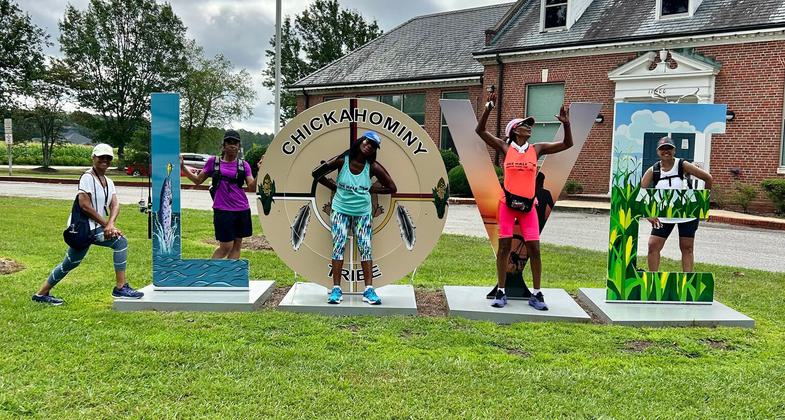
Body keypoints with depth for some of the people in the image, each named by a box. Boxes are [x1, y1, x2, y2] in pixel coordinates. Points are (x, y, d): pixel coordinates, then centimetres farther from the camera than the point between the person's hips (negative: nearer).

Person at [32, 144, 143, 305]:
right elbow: (84, 205, -19)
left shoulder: (109, 182, 13)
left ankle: (42, 293, 33)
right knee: (120, 242, -20)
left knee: (70, 263, 19)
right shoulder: (87, 178, -11)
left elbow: (115, 205, 1)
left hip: (94, 228, 9)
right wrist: (106, 224, -17)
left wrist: (110, 224, -18)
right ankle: (121, 287, -17)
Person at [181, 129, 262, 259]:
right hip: (222, 210, -3)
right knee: (226, 246, -4)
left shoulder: (243, 165, 7)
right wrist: (183, 168, 1)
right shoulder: (213, 161, 5)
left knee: (237, 245, 6)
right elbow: (198, 180, 11)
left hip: (242, 210, 3)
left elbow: (252, 187, -1)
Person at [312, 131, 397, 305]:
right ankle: (336, 289, -2)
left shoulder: (373, 167, -9)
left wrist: (371, 189, -3)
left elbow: (392, 188, -1)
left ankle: (369, 290, 0)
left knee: (365, 247, -3)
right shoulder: (342, 160, -11)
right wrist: (335, 187, 0)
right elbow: (317, 174, -2)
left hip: (363, 212, 1)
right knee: (338, 246, -6)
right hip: (340, 209, -1)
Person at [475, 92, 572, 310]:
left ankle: (536, 294, 10)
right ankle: (501, 292, 10)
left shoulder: (537, 149, 6)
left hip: (528, 205, 2)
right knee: (504, 246, 1)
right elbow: (480, 130, -3)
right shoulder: (505, 148, 1)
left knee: (534, 248, 0)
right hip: (507, 203, -2)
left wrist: (566, 124, -8)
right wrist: (489, 108, -14)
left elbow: (567, 144, 7)